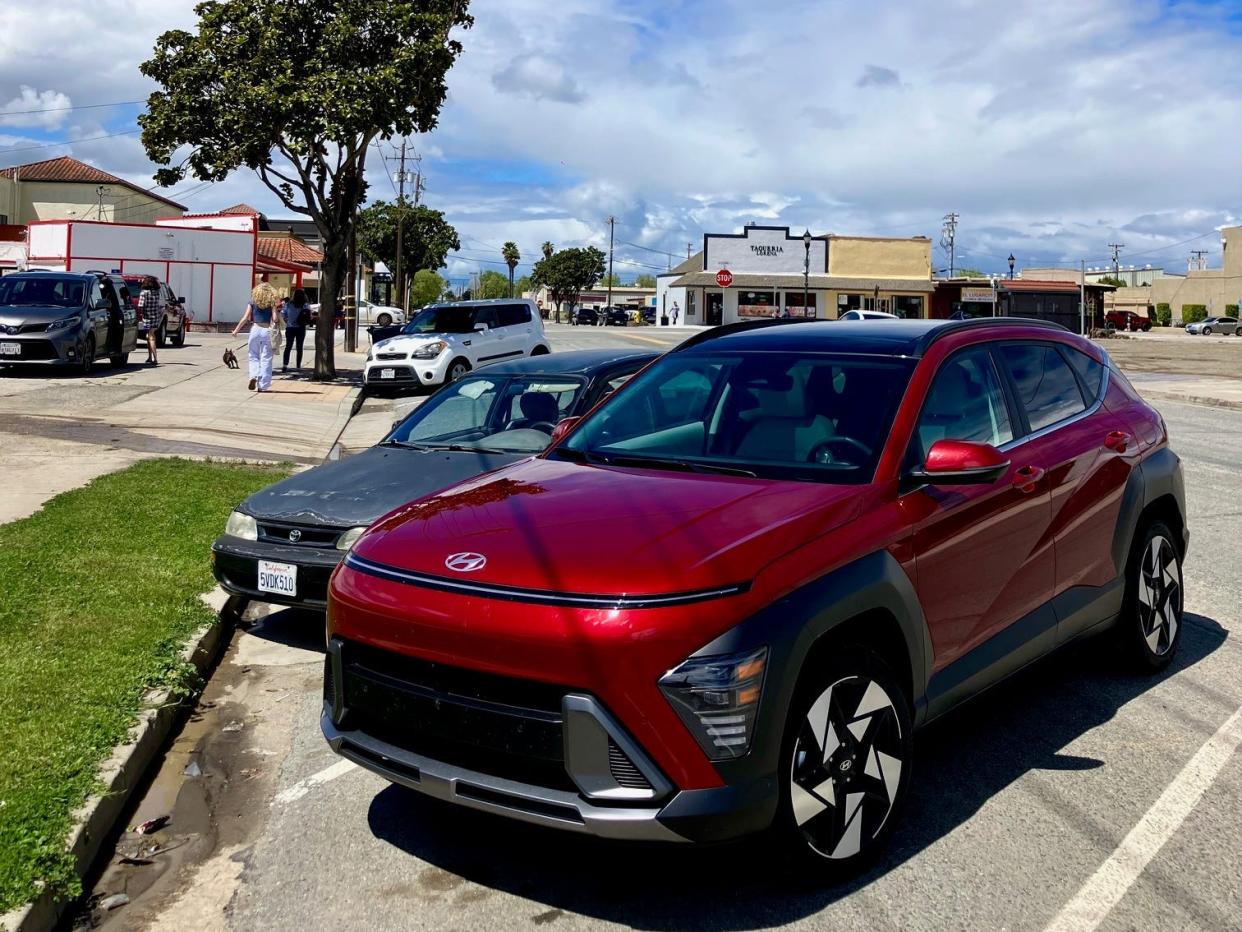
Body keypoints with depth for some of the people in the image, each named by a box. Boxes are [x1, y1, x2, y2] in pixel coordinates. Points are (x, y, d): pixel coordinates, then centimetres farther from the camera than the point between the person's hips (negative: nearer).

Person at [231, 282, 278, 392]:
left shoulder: (252, 303, 5)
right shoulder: (271, 304, 2)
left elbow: (245, 318, 3)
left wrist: (236, 330, 10)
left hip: (255, 329, 1)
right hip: (267, 330, -1)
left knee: (254, 356, 14)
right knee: (265, 358, 3)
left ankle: (254, 376, -10)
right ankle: (262, 385, 1)